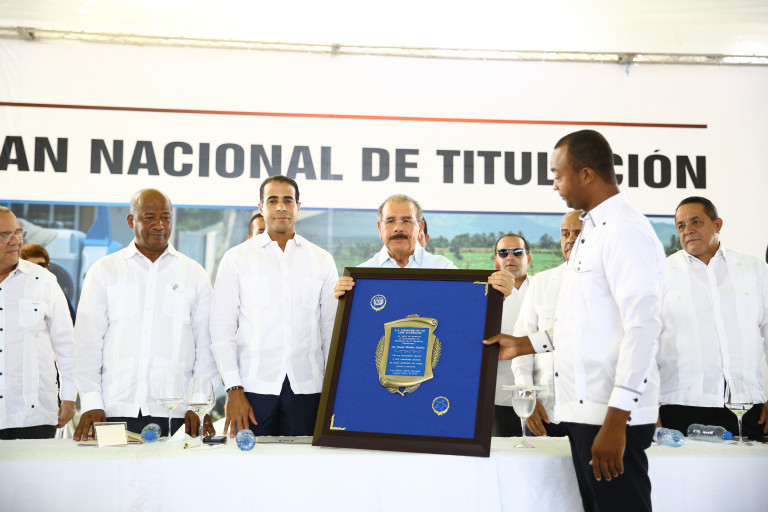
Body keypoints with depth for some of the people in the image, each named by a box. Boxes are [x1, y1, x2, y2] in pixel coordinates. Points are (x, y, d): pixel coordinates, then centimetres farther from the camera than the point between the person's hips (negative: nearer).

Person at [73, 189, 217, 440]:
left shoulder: (194, 274, 10)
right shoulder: (104, 271, 9)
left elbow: (206, 345, 8)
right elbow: (88, 341, 6)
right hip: (115, 410, 0)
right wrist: (91, 404, -3)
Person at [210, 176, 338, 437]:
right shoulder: (237, 258, 5)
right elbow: (222, 329, 2)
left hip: (307, 386, 1)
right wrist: (233, 389, -6)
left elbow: (331, 329, 10)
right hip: (254, 384, -1)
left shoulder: (322, 261, 10)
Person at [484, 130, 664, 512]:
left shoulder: (626, 232, -13)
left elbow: (642, 328, -21)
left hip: (612, 415, -10)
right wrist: (525, 346, 21)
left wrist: (616, 421, -23)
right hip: (584, 409, 10)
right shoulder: (593, 231, 18)